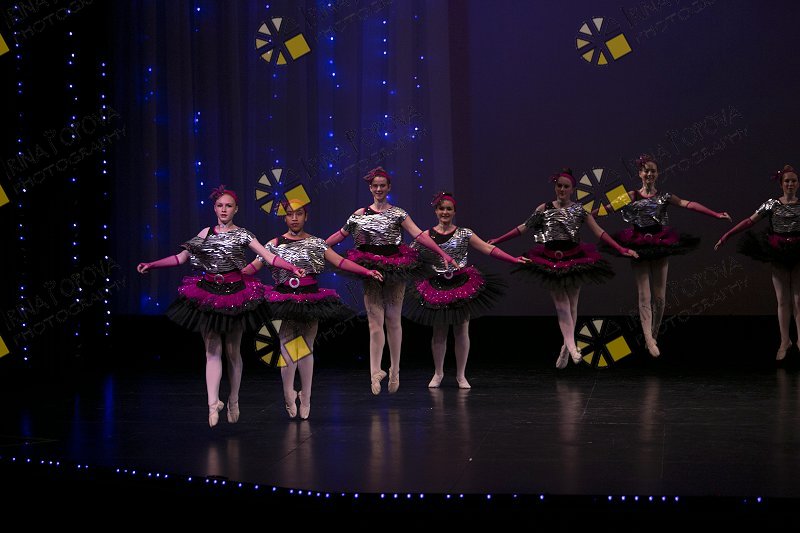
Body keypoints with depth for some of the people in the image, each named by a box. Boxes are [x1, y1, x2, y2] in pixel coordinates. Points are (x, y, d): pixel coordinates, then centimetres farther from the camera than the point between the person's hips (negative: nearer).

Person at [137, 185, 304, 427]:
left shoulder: (242, 234, 2)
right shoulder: (206, 233, 9)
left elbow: (269, 257, -5)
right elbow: (181, 257, 10)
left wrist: (292, 267, -20)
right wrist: (151, 265, 5)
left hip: (235, 293, -1)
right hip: (208, 294, 1)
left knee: (233, 351, 7)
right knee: (212, 350, -4)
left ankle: (233, 401, 21)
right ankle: (213, 404, -9)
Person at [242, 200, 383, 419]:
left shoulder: (316, 243, 4)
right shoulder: (275, 244, 2)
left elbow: (340, 261, -1)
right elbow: (253, 266, -1)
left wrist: (367, 272, -11)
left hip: (311, 299, 1)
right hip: (285, 300, -1)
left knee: (306, 348, 7)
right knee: (288, 346, -5)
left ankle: (305, 398, 17)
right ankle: (289, 395, 8)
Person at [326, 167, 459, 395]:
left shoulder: (398, 213, 1)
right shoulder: (360, 214, 9)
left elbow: (419, 235, -7)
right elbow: (340, 235, 17)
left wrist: (443, 254, -15)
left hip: (395, 269, -1)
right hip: (370, 270, 1)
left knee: (393, 320, 6)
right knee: (375, 321, -6)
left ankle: (395, 370, 17)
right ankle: (375, 372, -9)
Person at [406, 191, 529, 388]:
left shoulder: (464, 234, 0)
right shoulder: (426, 236, 1)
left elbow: (488, 248, -3)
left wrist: (514, 260, -10)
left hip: (462, 285, 0)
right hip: (437, 288, 0)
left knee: (461, 331, 3)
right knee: (439, 332, 6)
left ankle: (461, 375, 14)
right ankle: (438, 374, 21)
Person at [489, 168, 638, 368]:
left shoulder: (580, 210, 3)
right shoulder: (544, 209, 4)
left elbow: (599, 232, 1)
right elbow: (523, 228, 8)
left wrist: (622, 250, -6)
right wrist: (496, 241, 7)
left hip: (574, 259, 1)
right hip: (550, 260, 0)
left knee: (571, 305, 4)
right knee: (561, 303, -11)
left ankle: (566, 349, 13)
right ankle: (571, 346, -18)